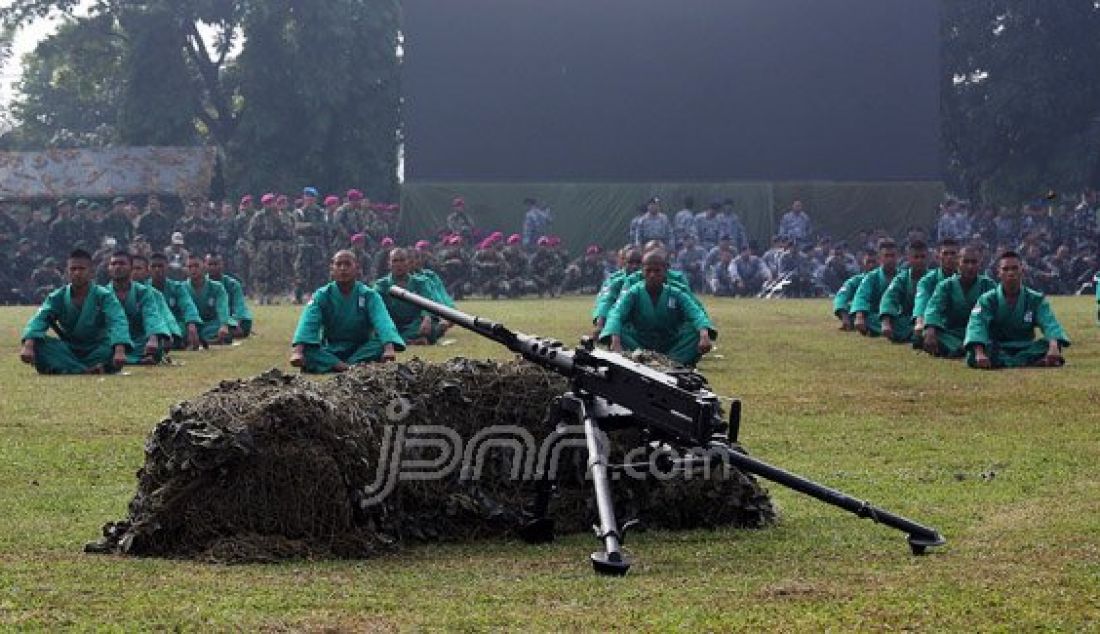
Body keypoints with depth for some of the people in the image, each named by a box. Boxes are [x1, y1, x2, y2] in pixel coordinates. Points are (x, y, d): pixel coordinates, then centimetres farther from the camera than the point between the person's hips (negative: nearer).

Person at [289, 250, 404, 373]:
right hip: (331, 352, 0)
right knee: (306, 351, -30)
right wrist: (297, 352, -36)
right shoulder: (321, 296, -1)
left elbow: (383, 322, -21)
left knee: (381, 345, -31)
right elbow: (307, 324, -17)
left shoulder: (369, 295, -3)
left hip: (362, 351, 0)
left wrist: (389, 349, -42)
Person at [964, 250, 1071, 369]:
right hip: (996, 350, -2)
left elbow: (1050, 324, -13)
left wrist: (1054, 348, -36)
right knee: (973, 357, -35)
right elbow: (976, 326, -19)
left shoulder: (1036, 299, 4)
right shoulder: (987, 300, -1)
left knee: (1050, 346, -27)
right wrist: (979, 354, -40)